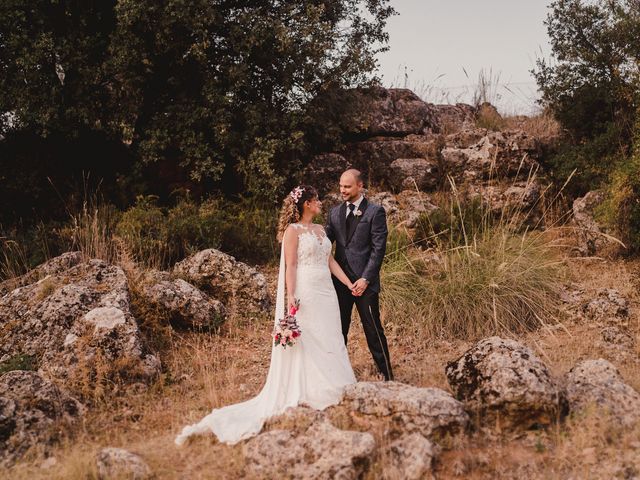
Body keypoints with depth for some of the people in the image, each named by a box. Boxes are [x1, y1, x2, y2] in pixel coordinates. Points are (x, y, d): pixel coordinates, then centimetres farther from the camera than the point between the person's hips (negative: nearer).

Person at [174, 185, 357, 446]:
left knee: (329, 341, 9)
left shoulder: (320, 229, 15)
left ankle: (330, 391, 18)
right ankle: (307, 394, 5)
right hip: (306, 292, -8)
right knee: (305, 342, -3)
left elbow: (330, 261, 14)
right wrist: (291, 297, -19)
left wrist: (349, 284, 7)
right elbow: (290, 266, -12)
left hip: (326, 292, 8)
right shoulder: (293, 230, -7)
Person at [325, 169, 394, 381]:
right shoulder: (335, 212, 11)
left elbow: (378, 249, -9)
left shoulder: (375, 212, -4)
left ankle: (387, 377, 11)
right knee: (338, 330, 10)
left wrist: (365, 279, -15)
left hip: (365, 283, -5)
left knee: (373, 330, 1)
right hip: (340, 281, 5)